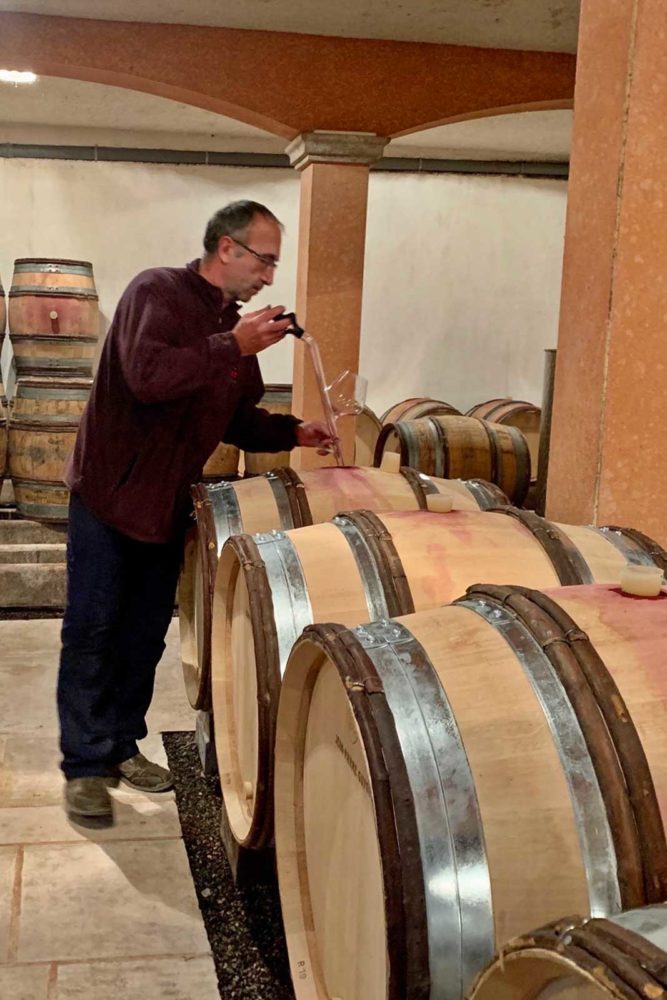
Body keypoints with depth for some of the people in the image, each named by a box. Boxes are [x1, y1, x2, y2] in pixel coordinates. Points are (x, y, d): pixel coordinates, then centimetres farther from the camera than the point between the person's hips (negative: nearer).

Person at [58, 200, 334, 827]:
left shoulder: (232, 325, 8)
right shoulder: (157, 292, -14)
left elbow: (237, 421, 14)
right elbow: (147, 375, -30)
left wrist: (293, 432, -1)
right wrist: (233, 347, -29)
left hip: (169, 503, 7)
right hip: (109, 493, -7)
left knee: (146, 635, 13)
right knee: (92, 633, 0)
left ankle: (122, 746, 27)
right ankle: (84, 767, 10)